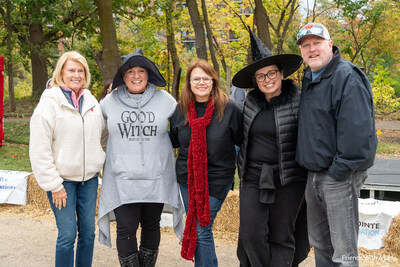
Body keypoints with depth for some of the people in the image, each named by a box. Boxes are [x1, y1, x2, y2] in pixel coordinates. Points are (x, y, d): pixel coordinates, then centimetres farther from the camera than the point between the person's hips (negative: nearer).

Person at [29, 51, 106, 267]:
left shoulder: (91, 101, 8)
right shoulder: (49, 103, -10)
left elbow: (102, 134, 20)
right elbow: (40, 150, -12)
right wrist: (53, 185, -13)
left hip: (89, 178, 5)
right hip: (63, 179, -5)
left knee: (88, 232, 12)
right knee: (67, 235, -1)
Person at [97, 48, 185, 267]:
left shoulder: (165, 100, 1)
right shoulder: (110, 101, 3)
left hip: (156, 178, 1)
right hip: (123, 179, -1)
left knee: (151, 226, 12)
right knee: (126, 229, -7)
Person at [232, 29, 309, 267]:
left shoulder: (298, 102, -8)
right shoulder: (251, 101, 5)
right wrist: (242, 166, 20)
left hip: (288, 180, -3)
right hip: (253, 177, 4)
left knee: (281, 238, 5)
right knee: (251, 235, -2)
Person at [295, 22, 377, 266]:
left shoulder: (347, 77, -15)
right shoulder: (309, 78, 14)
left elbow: (358, 130, -23)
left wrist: (339, 170, -20)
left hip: (339, 176, -9)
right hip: (314, 174, 9)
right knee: (319, 242, 19)